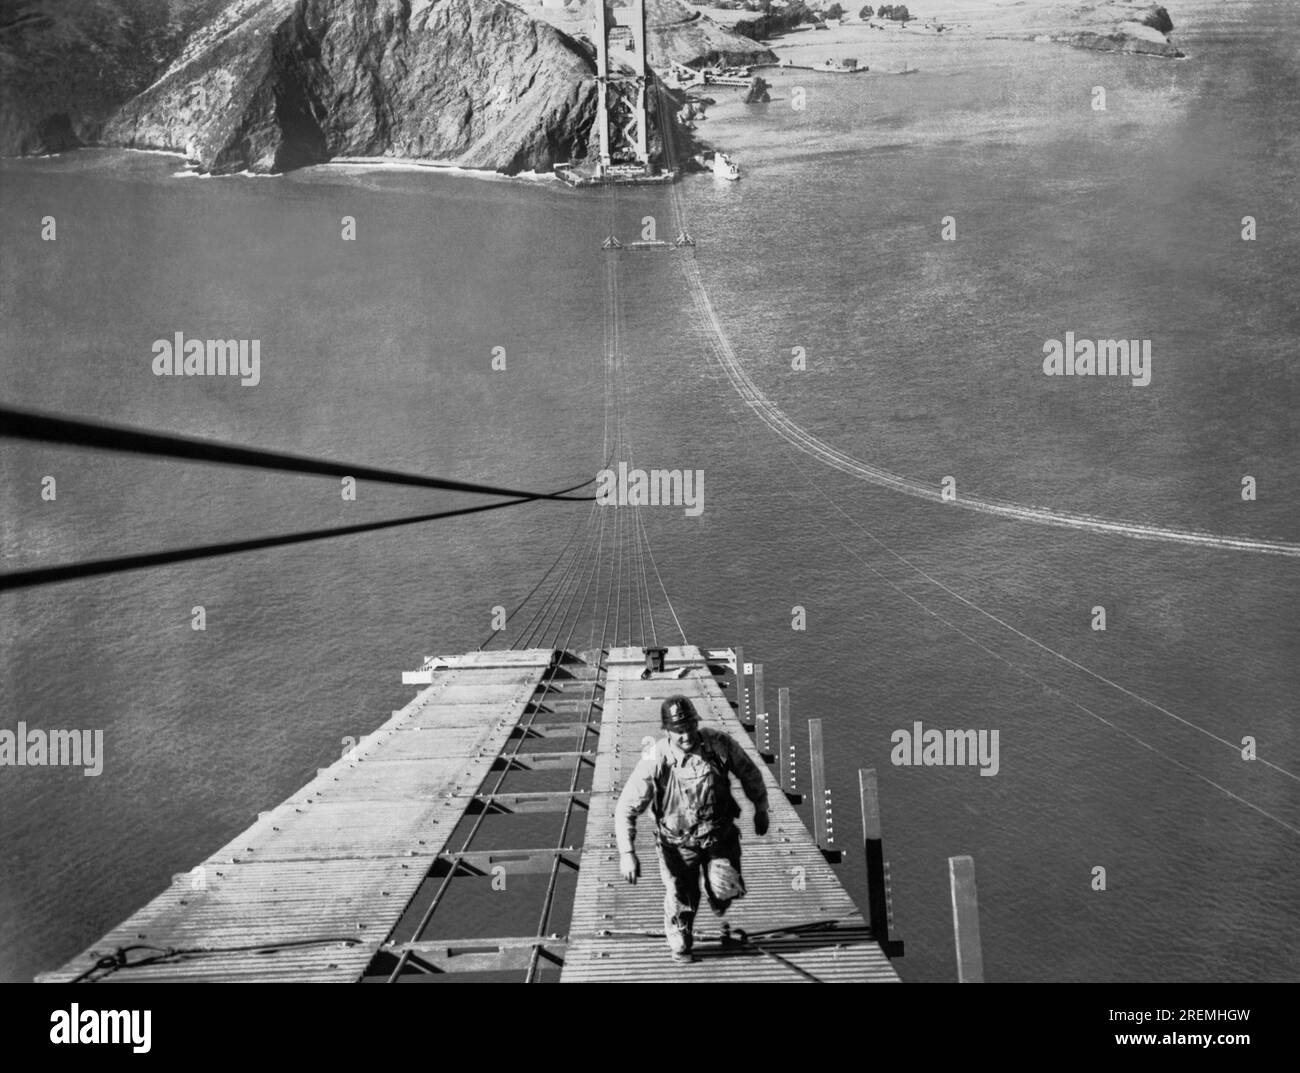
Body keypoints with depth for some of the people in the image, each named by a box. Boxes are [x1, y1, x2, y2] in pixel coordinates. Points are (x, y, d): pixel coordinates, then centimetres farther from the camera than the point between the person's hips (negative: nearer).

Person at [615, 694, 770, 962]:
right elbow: (626, 808, -20)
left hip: (719, 834, 2)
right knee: (680, 897, 0)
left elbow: (748, 772, 2)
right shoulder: (654, 760, -25)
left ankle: (719, 912, 32)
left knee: (726, 890, -8)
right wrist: (627, 853, -27)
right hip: (677, 841, -1)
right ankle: (680, 946, 33)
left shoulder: (719, 744, -19)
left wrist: (761, 808, 12)